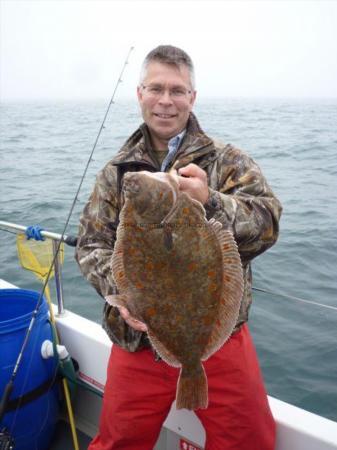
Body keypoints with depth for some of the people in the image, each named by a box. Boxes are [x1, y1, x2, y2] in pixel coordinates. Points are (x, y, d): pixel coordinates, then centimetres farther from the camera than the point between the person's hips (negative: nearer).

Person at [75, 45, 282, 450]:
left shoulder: (228, 161, -1)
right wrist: (119, 290, -15)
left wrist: (211, 201, -30)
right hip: (137, 340, 2)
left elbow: (267, 224, -13)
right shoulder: (117, 171, 6)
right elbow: (90, 244, 2)